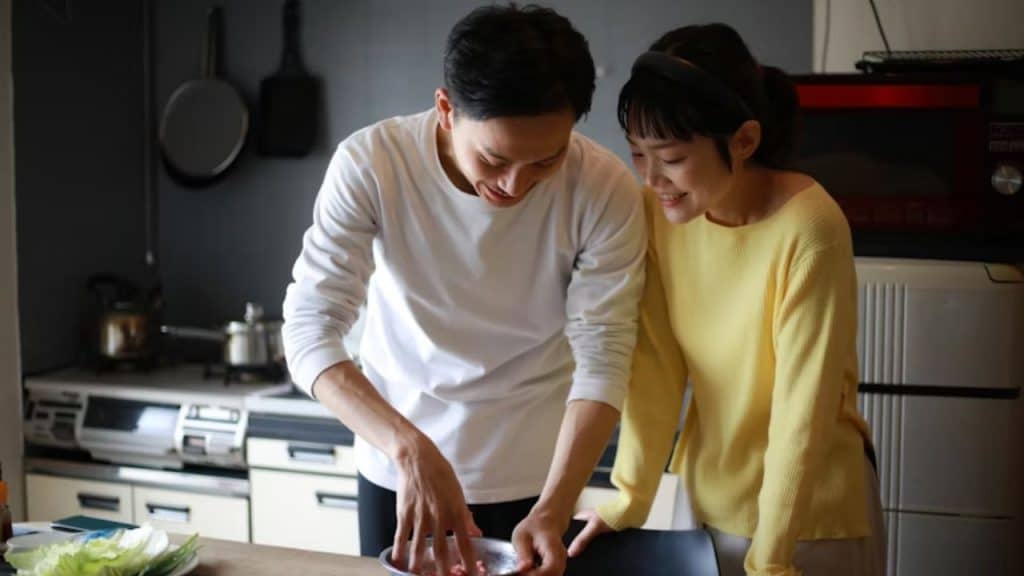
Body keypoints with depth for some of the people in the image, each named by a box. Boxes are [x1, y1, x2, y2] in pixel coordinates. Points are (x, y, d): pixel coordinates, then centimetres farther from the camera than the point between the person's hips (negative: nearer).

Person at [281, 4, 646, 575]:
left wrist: (553, 510, -32)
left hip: (530, 475, 0)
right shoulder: (370, 164, -21)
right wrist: (411, 448, -38)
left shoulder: (606, 190, -20)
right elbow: (310, 329, -24)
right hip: (395, 463, 1)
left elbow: (604, 359, -19)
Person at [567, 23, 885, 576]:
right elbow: (656, 366, -6)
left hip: (812, 510, -5)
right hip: (710, 497, 5)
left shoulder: (809, 230, -25)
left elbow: (802, 408, -23)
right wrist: (629, 499, -9)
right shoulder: (659, 211, -9)